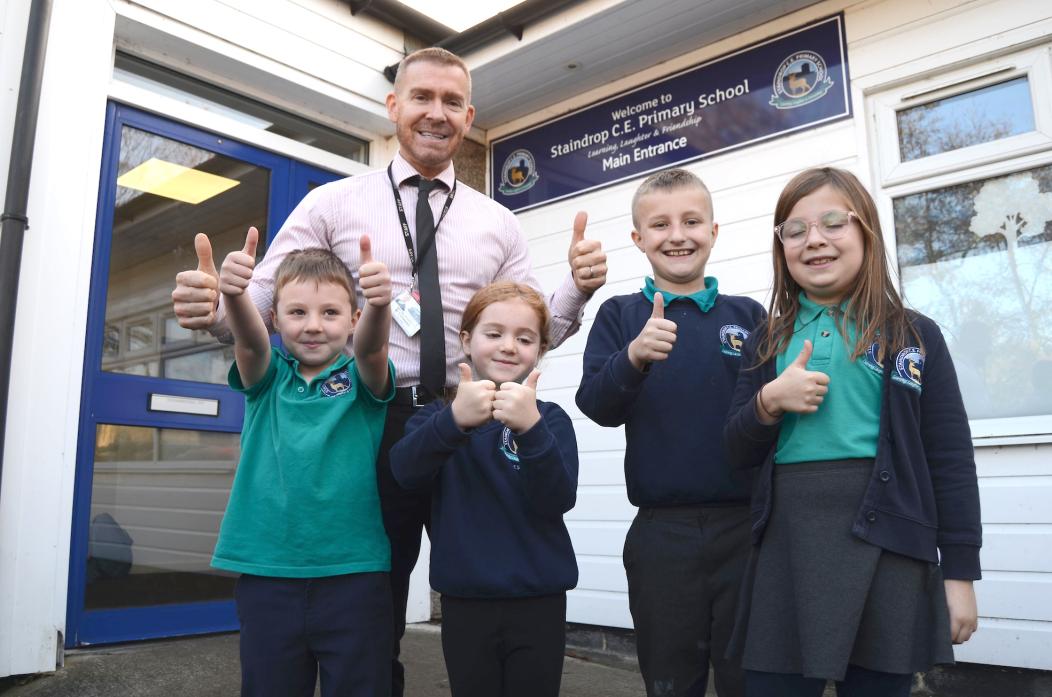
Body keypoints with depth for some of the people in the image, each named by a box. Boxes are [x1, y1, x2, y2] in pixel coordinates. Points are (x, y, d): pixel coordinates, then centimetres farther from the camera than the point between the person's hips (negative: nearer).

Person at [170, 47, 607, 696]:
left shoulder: (499, 223, 9)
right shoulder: (332, 204, 3)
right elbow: (263, 301, -3)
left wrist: (577, 290, -13)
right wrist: (214, 309, -25)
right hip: (371, 429, -1)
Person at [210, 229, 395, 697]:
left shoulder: (361, 379, 2)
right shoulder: (267, 376, 5)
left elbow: (371, 347, -20)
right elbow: (249, 339, -15)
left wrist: (380, 304, -42)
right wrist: (234, 294, -37)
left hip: (354, 572, -1)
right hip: (267, 571, 1)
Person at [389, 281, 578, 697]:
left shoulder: (550, 418, 0)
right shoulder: (439, 414, 2)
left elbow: (558, 500, -15)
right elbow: (406, 472, -17)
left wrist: (531, 428, -31)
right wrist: (454, 420, -35)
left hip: (539, 600, 0)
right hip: (465, 602, 1)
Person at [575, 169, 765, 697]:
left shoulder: (749, 315, 5)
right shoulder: (619, 315, 2)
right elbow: (596, 406, -9)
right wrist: (634, 357, -27)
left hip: (746, 525, 1)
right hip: (661, 532, 0)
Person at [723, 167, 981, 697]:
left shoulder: (914, 335, 2)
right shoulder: (766, 344, 9)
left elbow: (950, 459, 2)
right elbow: (739, 453, 10)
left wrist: (959, 571, 0)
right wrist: (768, 403, -10)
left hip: (887, 550, -2)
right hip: (786, 546, 2)